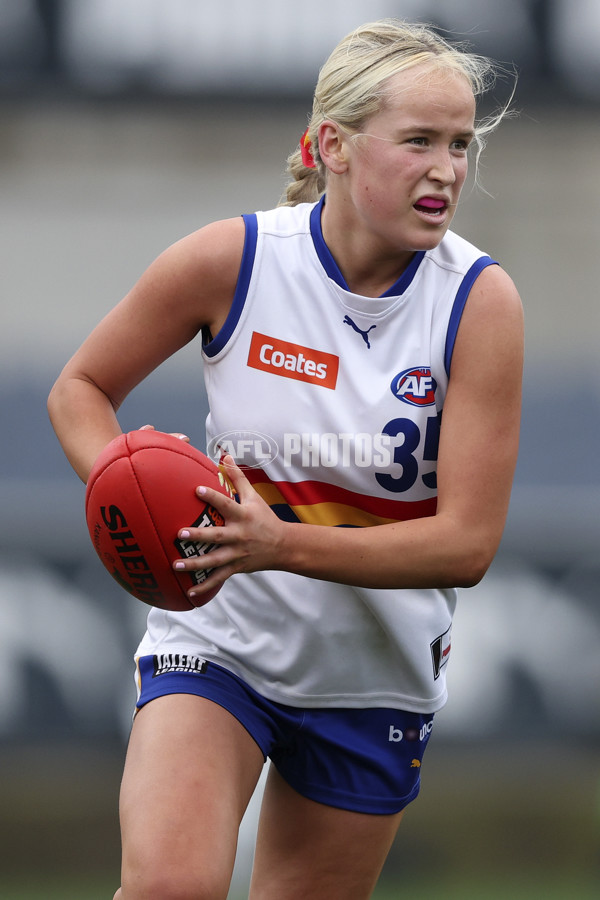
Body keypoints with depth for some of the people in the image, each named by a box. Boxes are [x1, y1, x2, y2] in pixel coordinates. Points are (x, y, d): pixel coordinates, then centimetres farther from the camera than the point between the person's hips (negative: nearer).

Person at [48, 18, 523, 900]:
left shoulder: (480, 300, -14)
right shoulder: (231, 260, -13)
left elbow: (466, 542, -18)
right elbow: (80, 388, 2)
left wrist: (279, 544, -30)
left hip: (375, 680, 2)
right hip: (216, 637, -1)